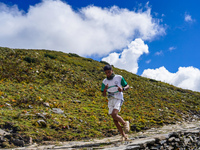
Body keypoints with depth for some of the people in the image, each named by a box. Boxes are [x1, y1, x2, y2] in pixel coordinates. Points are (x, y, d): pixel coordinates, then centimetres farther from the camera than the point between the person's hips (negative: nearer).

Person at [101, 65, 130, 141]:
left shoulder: (119, 77, -1)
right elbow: (104, 95, 7)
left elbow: (127, 86, 7)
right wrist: (105, 89, -16)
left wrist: (122, 89, -15)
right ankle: (124, 136, 11)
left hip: (118, 99, -4)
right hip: (110, 100, 5)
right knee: (115, 120, 1)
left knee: (114, 115, -25)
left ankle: (125, 123, 2)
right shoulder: (105, 81, 7)